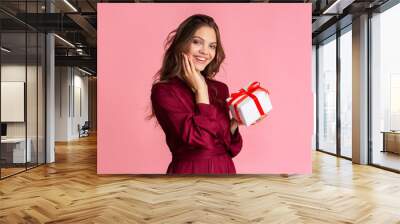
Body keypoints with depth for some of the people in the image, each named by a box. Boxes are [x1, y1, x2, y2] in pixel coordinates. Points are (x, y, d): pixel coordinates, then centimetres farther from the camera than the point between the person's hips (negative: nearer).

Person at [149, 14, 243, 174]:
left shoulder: (220, 89, 1)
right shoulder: (163, 91, -13)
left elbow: (231, 149, 4)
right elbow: (200, 138, -23)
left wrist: (236, 121, -12)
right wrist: (200, 89, -15)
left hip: (225, 170, 5)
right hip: (189, 171, -4)